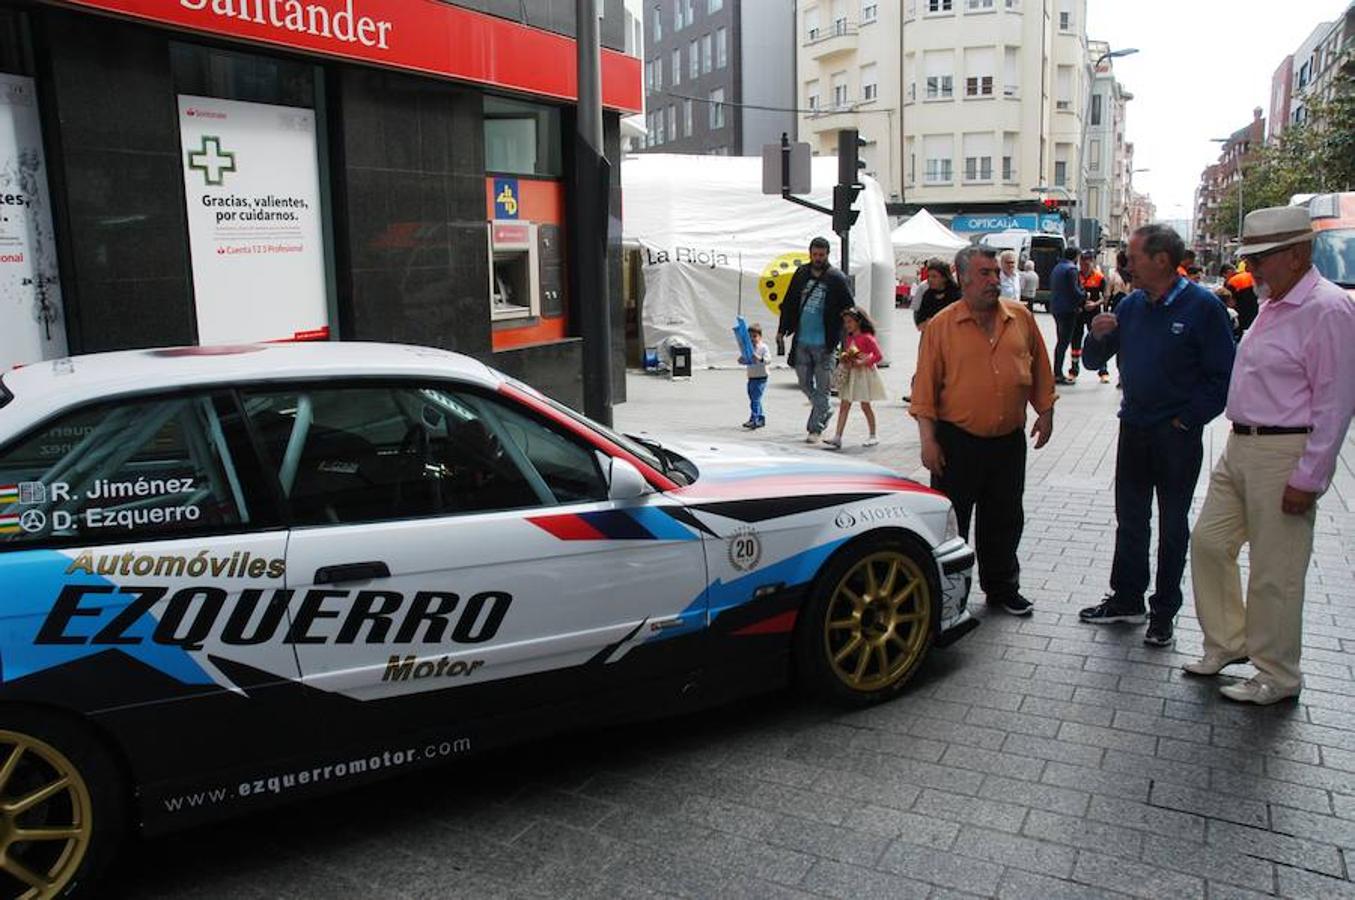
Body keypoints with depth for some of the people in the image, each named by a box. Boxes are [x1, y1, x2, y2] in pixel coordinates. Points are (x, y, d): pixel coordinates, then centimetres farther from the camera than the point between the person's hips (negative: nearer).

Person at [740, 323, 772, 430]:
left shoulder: (764, 347, -8)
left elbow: (768, 359, -19)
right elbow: (746, 360, 20)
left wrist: (759, 359, -35)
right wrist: (742, 361, -2)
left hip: (760, 378, -8)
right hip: (751, 377, 8)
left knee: (755, 399, -14)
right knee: (754, 399, 12)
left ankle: (753, 420, -16)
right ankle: (761, 418, 22)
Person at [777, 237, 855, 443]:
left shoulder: (837, 279, -5)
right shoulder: (801, 274, 7)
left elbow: (849, 309, -3)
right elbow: (789, 303, 14)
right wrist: (782, 329, 11)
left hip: (823, 343, -4)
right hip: (801, 341, 4)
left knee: (821, 387, 0)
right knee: (804, 383, 13)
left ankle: (815, 428, 8)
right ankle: (823, 412, 35)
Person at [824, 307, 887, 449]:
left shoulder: (867, 338, -13)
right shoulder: (848, 338, 8)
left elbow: (879, 356, -16)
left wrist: (862, 363, -23)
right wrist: (843, 359, -2)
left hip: (864, 374, -6)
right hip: (849, 374, 7)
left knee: (865, 406, 4)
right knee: (844, 405, 0)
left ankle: (873, 436, 20)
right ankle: (837, 437, -3)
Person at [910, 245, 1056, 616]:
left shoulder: (1022, 318, 4)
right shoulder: (942, 325, -6)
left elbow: (1040, 371, 14)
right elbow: (925, 387, -7)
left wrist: (1045, 413, 11)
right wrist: (928, 439, -11)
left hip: (1009, 441, 3)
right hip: (958, 441, -3)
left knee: (1005, 519, 15)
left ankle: (1002, 588, 32)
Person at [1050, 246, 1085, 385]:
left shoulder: (1056, 268, 15)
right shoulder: (1071, 269, -13)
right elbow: (1075, 291, -19)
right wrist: (1085, 296, 2)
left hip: (1056, 308, 9)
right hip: (1067, 310, -9)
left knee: (1061, 341, 16)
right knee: (1064, 341, -6)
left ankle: (1057, 373, 19)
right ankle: (1058, 374, -6)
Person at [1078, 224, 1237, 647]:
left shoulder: (1202, 306, -12)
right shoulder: (1131, 304, 4)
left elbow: (1223, 375, -12)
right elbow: (1094, 360, 10)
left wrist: (1187, 419, -13)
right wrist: (1098, 337, -10)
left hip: (1177, 436, -5)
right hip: (1133, 429, 5)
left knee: (1173, 526, 8)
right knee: (1130, 519, 14)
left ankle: (1164, 612, 19)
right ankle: (1127, 599, 28)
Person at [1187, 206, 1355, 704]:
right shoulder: (1273, 305, 12)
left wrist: (1308, 478, -19)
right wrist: (1239, 443, 18)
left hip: (1285, 455, -9)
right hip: (1241, 447, 9)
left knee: (1274, 573, 1)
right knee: (1209, 541, 14)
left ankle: (1277, 677, 18)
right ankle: (1227, 641, 31)